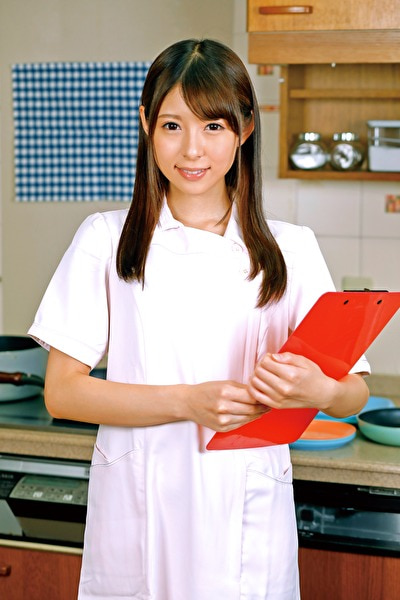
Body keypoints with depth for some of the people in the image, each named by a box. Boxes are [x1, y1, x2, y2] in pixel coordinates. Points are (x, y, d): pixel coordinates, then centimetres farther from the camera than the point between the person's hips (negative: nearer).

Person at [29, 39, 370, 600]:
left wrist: (319, 390, -21)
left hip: (247, 515, 1)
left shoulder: (290, 249, 2)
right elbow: (62, 391, -5)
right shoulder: (107, 239, 0)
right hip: (136, 508, 0)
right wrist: (188, 402, -18)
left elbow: (355, 393, 3)